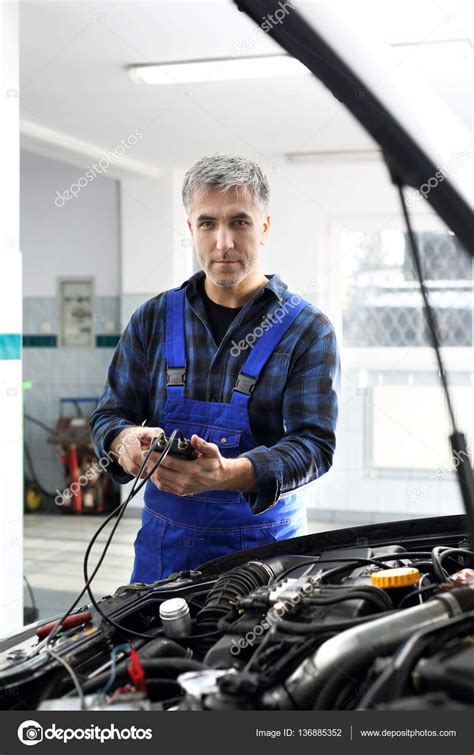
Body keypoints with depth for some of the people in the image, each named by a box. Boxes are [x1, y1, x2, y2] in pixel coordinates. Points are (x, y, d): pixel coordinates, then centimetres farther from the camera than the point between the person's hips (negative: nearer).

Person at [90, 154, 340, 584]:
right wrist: (125, 441, -19)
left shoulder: (308, 331, -5)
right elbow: (110, 415, 8)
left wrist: (230, 474, -32)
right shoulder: (153, 320, 5)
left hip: (265, 547, -2)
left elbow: (314, 443, -13)